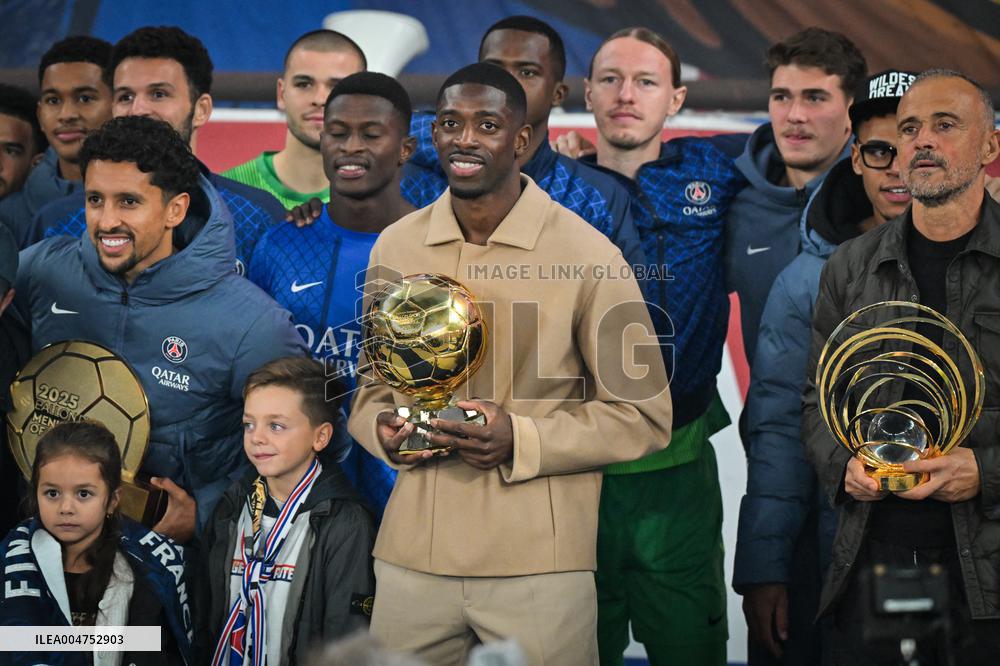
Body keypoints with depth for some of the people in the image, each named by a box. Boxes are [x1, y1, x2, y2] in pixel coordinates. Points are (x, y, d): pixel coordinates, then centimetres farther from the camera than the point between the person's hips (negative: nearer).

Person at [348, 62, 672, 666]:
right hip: (412, 560, 4)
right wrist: (381, 429, -3)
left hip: (538, 565, -3)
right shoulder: (395, 248, 7)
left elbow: (644, 416, -3)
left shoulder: (588, 256, -6)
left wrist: (520, 441, -16)